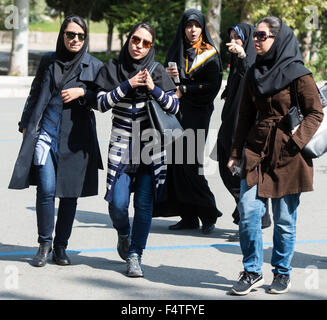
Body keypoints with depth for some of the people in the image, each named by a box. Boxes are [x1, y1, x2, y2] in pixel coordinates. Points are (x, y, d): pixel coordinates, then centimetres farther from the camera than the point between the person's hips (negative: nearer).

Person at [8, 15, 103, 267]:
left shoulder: (94, 66, 6)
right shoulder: (49, 61, 11)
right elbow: (35, 94, 19)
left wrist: (82, 92, -10)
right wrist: (25, 125, 16)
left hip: (76, 136, 0)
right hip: (45, 131, 1)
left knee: (70, 194, 3)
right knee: (46, 189, -10)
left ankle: (61, 247, 15)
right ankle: (45, 243, 4)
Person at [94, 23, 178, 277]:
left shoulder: (157, 72, 3)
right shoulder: (113, 68, 3)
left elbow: (174, 106, 0)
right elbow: (101, 103, -5)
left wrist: (154, 89, -15)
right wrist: (127, 86, -15)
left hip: (151, 146, 0)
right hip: (121, 145, 0)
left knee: (144, 204, -2)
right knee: (118, 203, -7)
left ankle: (135, 255, 9)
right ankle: (124, 234, 26)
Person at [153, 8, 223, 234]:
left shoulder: (210, 55, 0)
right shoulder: (176, 51, 14)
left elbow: (213, 86, -8)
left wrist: (184, 90, -10)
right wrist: (170, 77, -5)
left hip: (198, 114, -5)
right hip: (177, 113, 5)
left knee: (190, 164, -11)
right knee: (177, 163, 0)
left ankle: (208, 215, -2)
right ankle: (188, 217, 5)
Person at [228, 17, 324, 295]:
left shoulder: (298, 74, -6)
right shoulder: (254, 74, 10)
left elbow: (316, 113, -4)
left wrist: (295, 142, -16)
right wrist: (236, 154, 11)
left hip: (288, 157, -4)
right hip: (256, 151, 4)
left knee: (284, 219, 3)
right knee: (248, 213, -5)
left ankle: (282, 273, 19)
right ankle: (252, 272, 8)